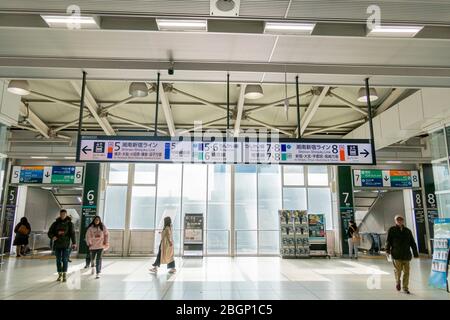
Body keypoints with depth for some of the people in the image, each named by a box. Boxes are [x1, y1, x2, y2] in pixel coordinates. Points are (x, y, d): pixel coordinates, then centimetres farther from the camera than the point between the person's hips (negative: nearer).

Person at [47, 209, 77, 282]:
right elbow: (49, 232, 9)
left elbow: (72, 233, -3)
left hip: (66, 245, -2)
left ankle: (64, 275, 2)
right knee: (58, 260, 8)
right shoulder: (55, 223, 7)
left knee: (65, 260, -5)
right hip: (57, 245, 2)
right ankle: (60, 274, 18)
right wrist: (52, 237, -14)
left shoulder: (69, 223, 2)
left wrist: (74, 243, -14)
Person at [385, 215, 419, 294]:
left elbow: (412, 243, 14)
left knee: (406, 271, 1)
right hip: (396, 254, -3)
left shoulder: (408, 231, 13)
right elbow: (388, 241, -1)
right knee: (398, 270, 0)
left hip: (406, 254, 3)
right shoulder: (392, 230, 4)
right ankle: (398, 282, 30)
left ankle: (405, 288, 14)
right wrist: (387, 250, -13)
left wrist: (415, 253, 8)